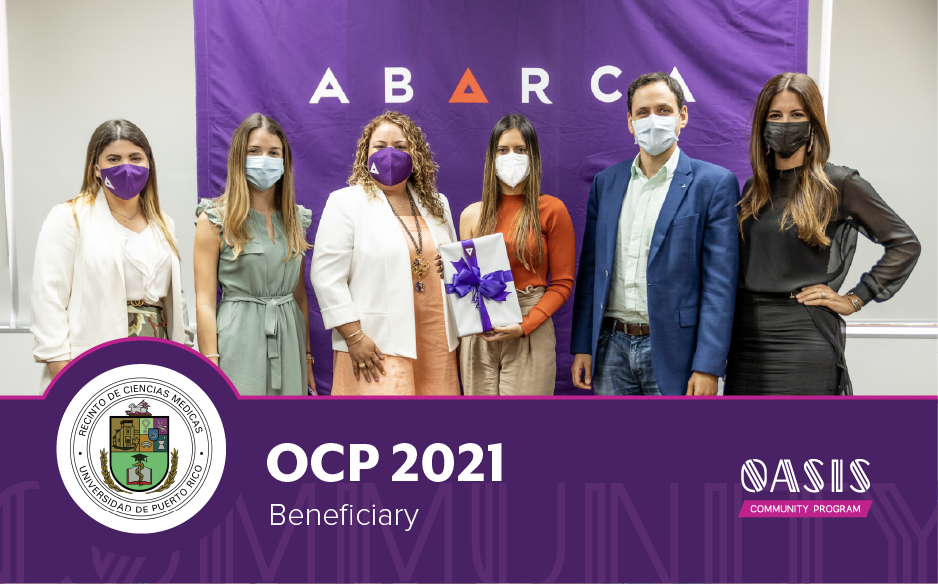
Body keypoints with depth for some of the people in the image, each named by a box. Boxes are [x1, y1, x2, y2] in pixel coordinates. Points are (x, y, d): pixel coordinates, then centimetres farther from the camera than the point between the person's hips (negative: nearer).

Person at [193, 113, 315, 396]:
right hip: (239, 339, -4)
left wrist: (307, 358, 10)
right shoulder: (215, 219, -2)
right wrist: (211, 369, -13)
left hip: (289, 341, 4)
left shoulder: (296, 218, 11)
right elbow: (204, 302, -6)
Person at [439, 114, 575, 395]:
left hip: (530, 336, -3)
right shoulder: (472, 215, 10)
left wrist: (525, 326, -13)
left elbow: (562, 284, -2)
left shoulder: (551, 210, 0)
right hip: (477, 337, 3)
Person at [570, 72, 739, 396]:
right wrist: (582, 346, 6)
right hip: (611, 347, 4)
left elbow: (720, 283, -8)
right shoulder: (606, 182, 10)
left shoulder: (715, 183, -4)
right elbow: (590, 269, 11)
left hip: (671, 350, -4)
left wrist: (708, 367, -13)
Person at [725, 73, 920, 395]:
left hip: (805, 342, -5)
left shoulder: (839, 184, -2)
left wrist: (854, 299, -4)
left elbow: (905, 244, 0)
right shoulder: (753, 188, 13)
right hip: (747, 338, 5)